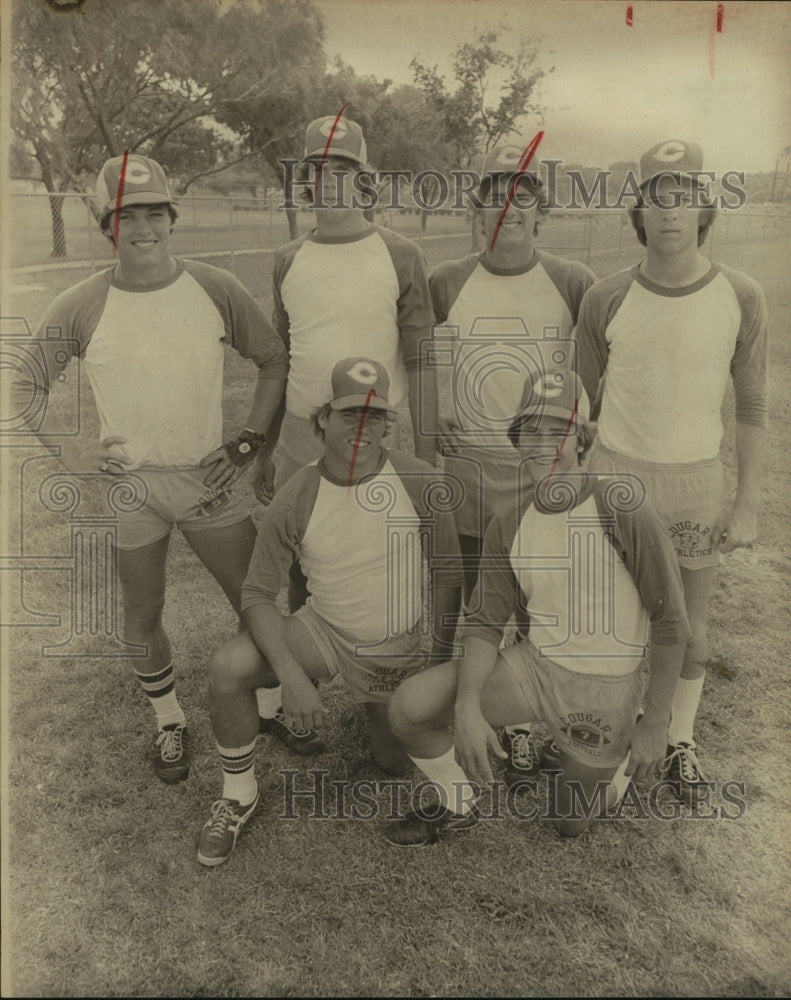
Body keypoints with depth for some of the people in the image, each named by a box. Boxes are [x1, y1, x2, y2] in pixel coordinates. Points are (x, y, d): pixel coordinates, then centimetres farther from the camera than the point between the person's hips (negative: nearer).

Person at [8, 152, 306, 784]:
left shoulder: (215, 289, -6)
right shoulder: (80, 308, -7)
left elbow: (275, 360, 3)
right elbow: (25, 387, 4)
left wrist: (248, 443, -4)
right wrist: (69, 448, -10)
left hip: (208, 478, 0)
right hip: (128, 486, 0)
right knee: (143, 619, 14)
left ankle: (278, 707, 34)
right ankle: (170, 723, 39)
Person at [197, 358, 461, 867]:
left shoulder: (421, 483, -18)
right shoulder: (295, 501, -18)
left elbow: (448, 573, -5)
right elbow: (258, 594, -14)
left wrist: (442, 662, -2)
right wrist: (292, 676, -28)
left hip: (397, 649, 1)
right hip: (323, 631, 0)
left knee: (400, 763, 10)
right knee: (228, 669, -25)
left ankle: (382, 707, 45)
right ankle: (239, 796, 1)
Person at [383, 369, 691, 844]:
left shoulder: (624, 510, -21)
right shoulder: (508, 523, -6)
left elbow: (670, 622, -13)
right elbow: (485, 622, -4)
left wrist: (655, 724, -9)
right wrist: (467, 706, -20)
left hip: (603, 688, -3)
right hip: (533, 664, 4)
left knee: (574, 823, 13)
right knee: (409, 706, -13)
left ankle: (624, 758, 42)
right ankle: (458, 806, 16)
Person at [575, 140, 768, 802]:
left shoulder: (741, 298, -7)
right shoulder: (606, 300, -7)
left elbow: (752, 405, 0)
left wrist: (749, 501, -2)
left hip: (698, 481, 1)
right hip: (617, 475, 0)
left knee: (691, 619, 12)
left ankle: (682, 739, 34)